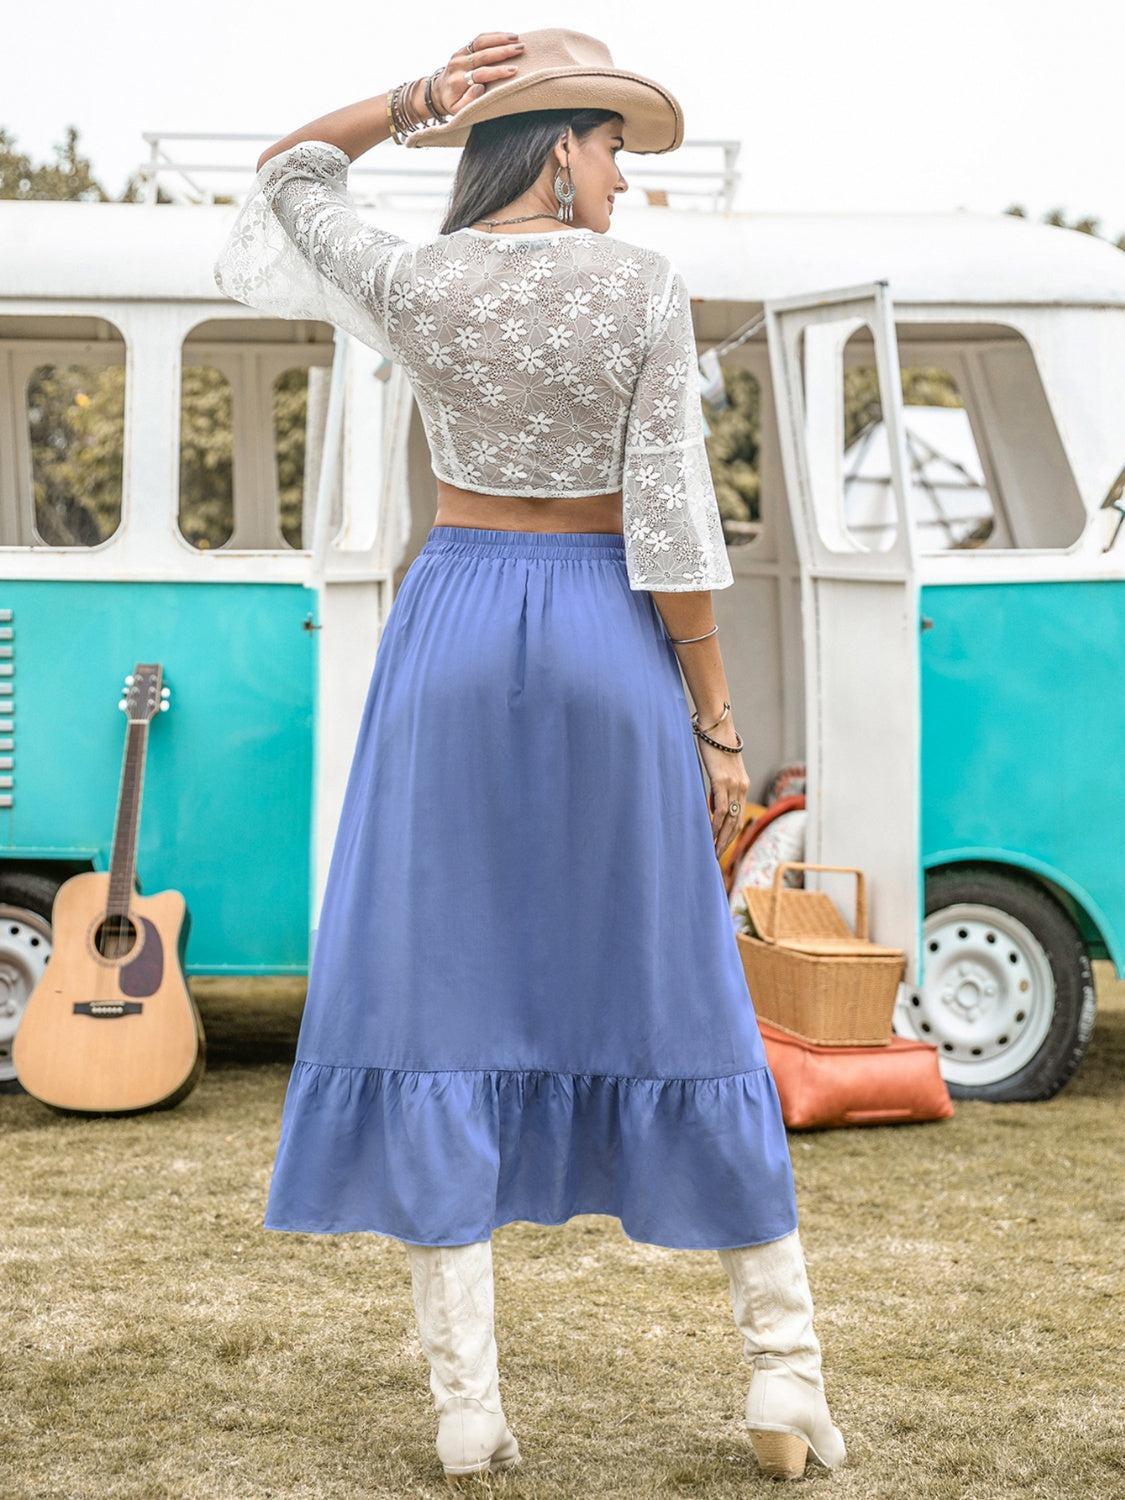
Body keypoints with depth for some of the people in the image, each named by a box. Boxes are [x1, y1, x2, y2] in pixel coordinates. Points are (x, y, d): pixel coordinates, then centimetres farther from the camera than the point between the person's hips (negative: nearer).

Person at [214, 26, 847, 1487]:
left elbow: (284, 175, 19)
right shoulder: (644, 287, -7)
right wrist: (718, 726, -3)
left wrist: (406, 104, 4)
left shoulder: (413, 285, -2)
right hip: (609, 648, -1)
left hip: (452, 629, 1)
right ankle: (787, 1379, 11)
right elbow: (672, 526, -9)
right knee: (672, 1002, 7)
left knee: (439, 999, 4)